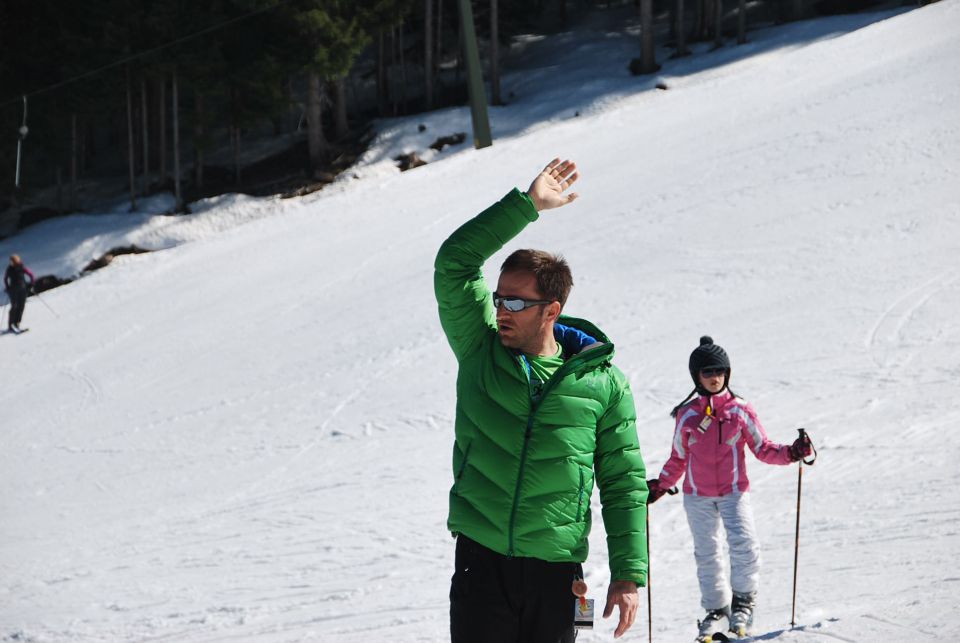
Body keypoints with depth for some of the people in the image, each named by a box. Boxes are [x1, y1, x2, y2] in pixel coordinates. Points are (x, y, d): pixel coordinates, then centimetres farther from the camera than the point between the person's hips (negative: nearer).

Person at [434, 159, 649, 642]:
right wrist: (526, 204, -2)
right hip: (480, 562, 1)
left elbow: (624, 484, 4)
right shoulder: (480, 355, 7)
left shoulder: (602, 384, 2)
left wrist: (629, 574, -2)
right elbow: (455, 262, 0)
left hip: (555, 572, -1)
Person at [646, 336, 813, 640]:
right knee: (706, 555, 6)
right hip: (697, 495, 2)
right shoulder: (687, 415, 5)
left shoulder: (741, 410, 2)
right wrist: (660, 486, 11)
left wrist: (790, 453, -12)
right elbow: (678, 459, 16)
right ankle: (716, 610, 20)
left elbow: (763, 449, 4)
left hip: (734, 492, -2)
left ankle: (743, 602, -5)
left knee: (744, 546, -20)